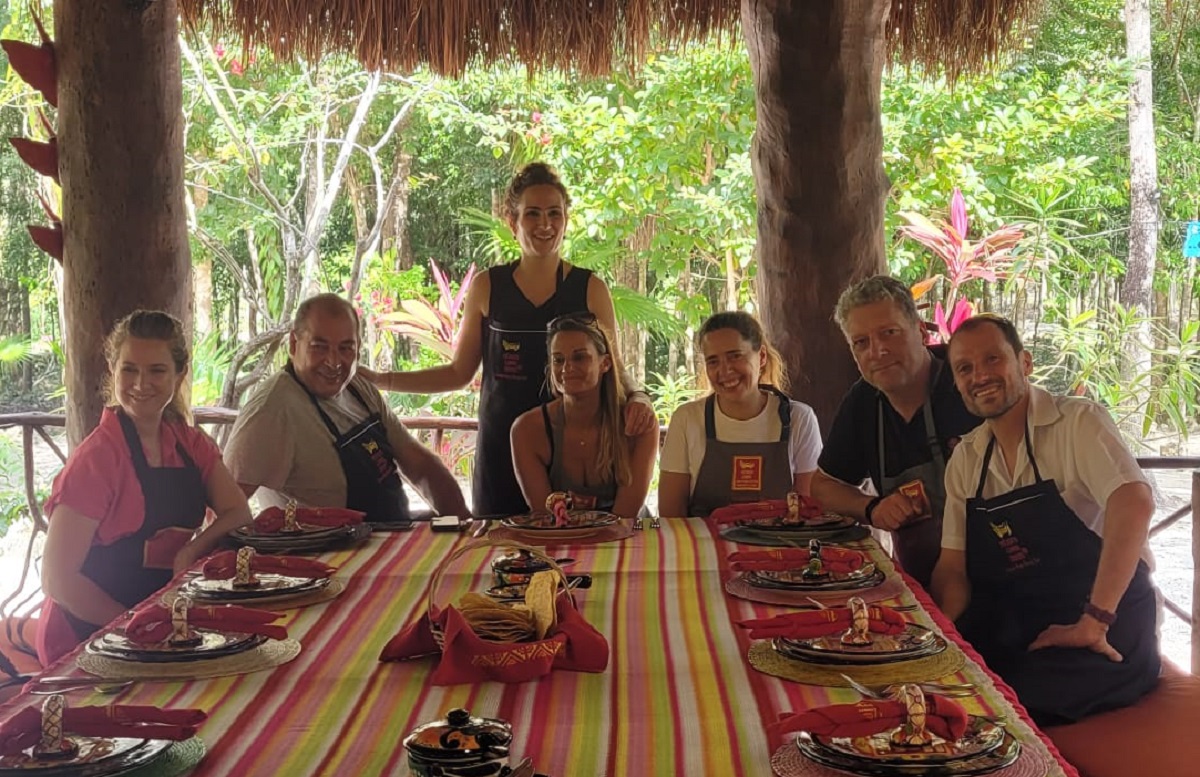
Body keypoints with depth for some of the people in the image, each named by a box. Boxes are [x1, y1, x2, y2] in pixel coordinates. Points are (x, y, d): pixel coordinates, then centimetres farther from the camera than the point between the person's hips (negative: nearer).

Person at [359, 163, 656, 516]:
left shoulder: (590, 290, 1)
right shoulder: (486, 288, 4)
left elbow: (612, 370, 6)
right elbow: (459, 372, 11)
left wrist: (636, 397, -15)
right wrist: (381, 380, 5)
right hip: (500, 448, 1)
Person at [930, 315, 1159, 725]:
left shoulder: (1078, 422, -10)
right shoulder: (965, 459, 9)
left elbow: (1134, 503, -26)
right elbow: (953, 568, 9)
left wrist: (1094, 622, -28)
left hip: (1105, 636, -5)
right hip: (1009, 631, 6)